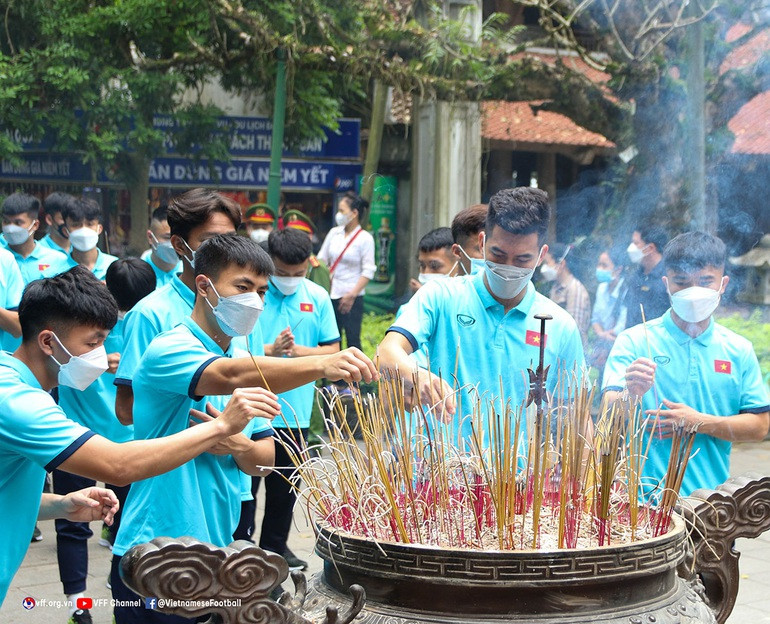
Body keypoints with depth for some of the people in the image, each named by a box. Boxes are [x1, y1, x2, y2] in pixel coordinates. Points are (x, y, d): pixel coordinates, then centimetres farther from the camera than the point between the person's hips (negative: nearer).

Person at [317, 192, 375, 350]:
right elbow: (321, 259, 12)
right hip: (331, 295, 5)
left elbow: (368, 271, -9)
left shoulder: (365, 238, -6)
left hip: (352, 297, -5)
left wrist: (352, 294, -17)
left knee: (352, 339, -4)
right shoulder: (334, 233, 8)